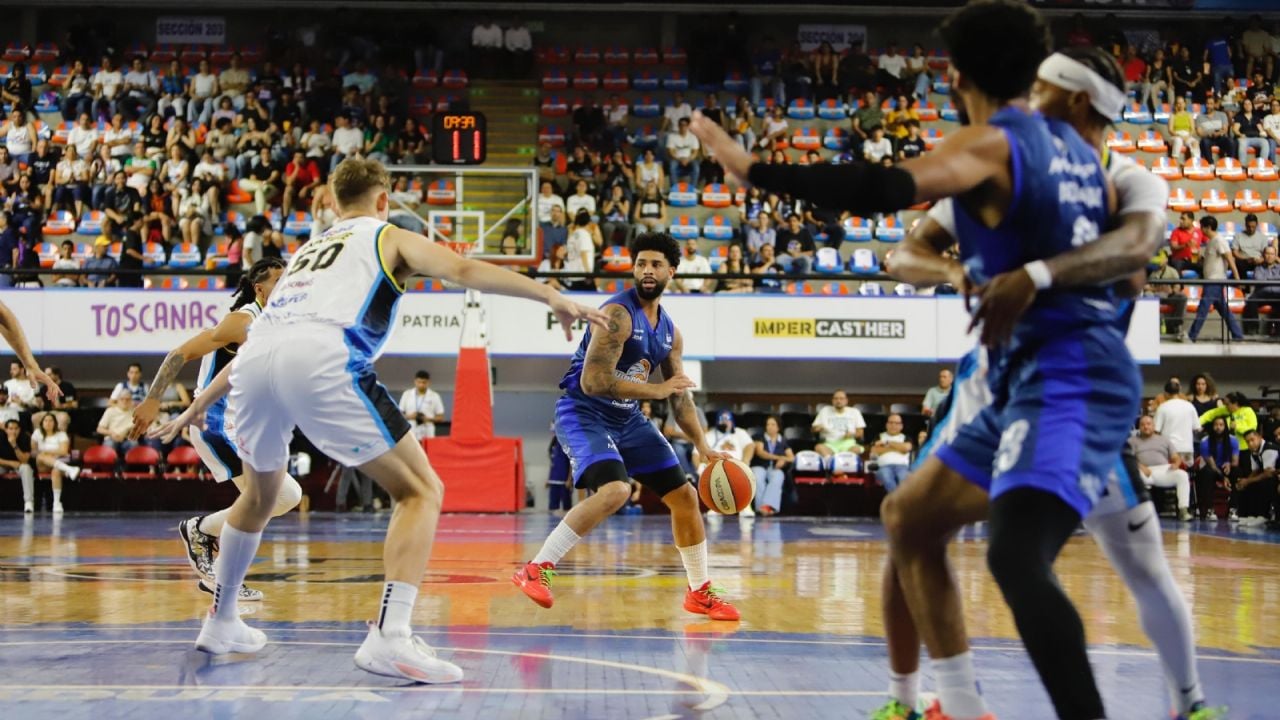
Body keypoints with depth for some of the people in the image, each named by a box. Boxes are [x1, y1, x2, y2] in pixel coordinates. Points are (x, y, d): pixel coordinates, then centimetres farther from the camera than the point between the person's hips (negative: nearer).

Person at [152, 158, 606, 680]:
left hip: (253, 362, 6)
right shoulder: (389, 236, 24)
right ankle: (390, 637, -15)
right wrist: (550, 295, -1)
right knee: (421, 491, 1)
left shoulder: (308, 249, 39)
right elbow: (464, 270, 4)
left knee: (260, 495, 33)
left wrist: (199, 405, 55)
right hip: (321, 361, -6)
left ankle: (220, 623, 43)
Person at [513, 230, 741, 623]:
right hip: (583, 414, -8)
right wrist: (656, 390, -22)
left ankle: (699, 591, 26)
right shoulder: (618, 314, -19)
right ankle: (535, 570, -23)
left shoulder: (670, 332, 8)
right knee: (614, 490, -32)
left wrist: (703, 447, 4)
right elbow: (593, 381, -27)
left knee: (685, 495, 9)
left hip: (627, 418, 8)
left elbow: (680, 396, 14)